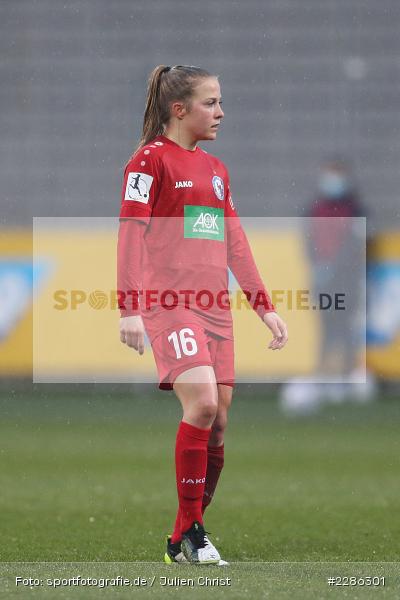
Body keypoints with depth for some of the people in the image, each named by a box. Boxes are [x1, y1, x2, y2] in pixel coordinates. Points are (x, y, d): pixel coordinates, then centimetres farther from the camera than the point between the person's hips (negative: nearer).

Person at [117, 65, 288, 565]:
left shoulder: (215, 169, 20)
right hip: (169, 300, -7)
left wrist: (264, 306, 19)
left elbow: (235, 243, 23)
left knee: (218, 423, 1)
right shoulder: (152, 159, -2)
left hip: (214, 305, 7)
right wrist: (129, 308, -18)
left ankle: (182, 542, 9)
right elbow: (131, 234, -9)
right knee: (202, 403, -23)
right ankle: (190, 530, -12)